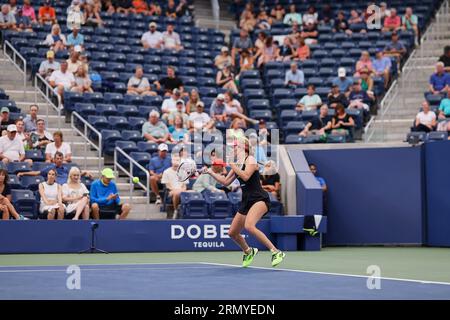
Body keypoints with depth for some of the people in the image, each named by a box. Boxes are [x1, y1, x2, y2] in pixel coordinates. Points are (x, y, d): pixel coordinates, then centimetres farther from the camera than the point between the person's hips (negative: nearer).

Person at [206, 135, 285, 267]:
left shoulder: (250, 159, -7)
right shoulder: (237, 164, 17)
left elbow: (245, 176, -24)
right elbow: (226, 182, 23)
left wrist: (232, 165, -16)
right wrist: (211, 172, 21)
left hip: (260, 199, -9)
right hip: (246, 201, 9)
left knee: (249, 226, -32)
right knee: (232, 232, 12)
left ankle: (276, 252, -27)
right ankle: (249, 252, 40)